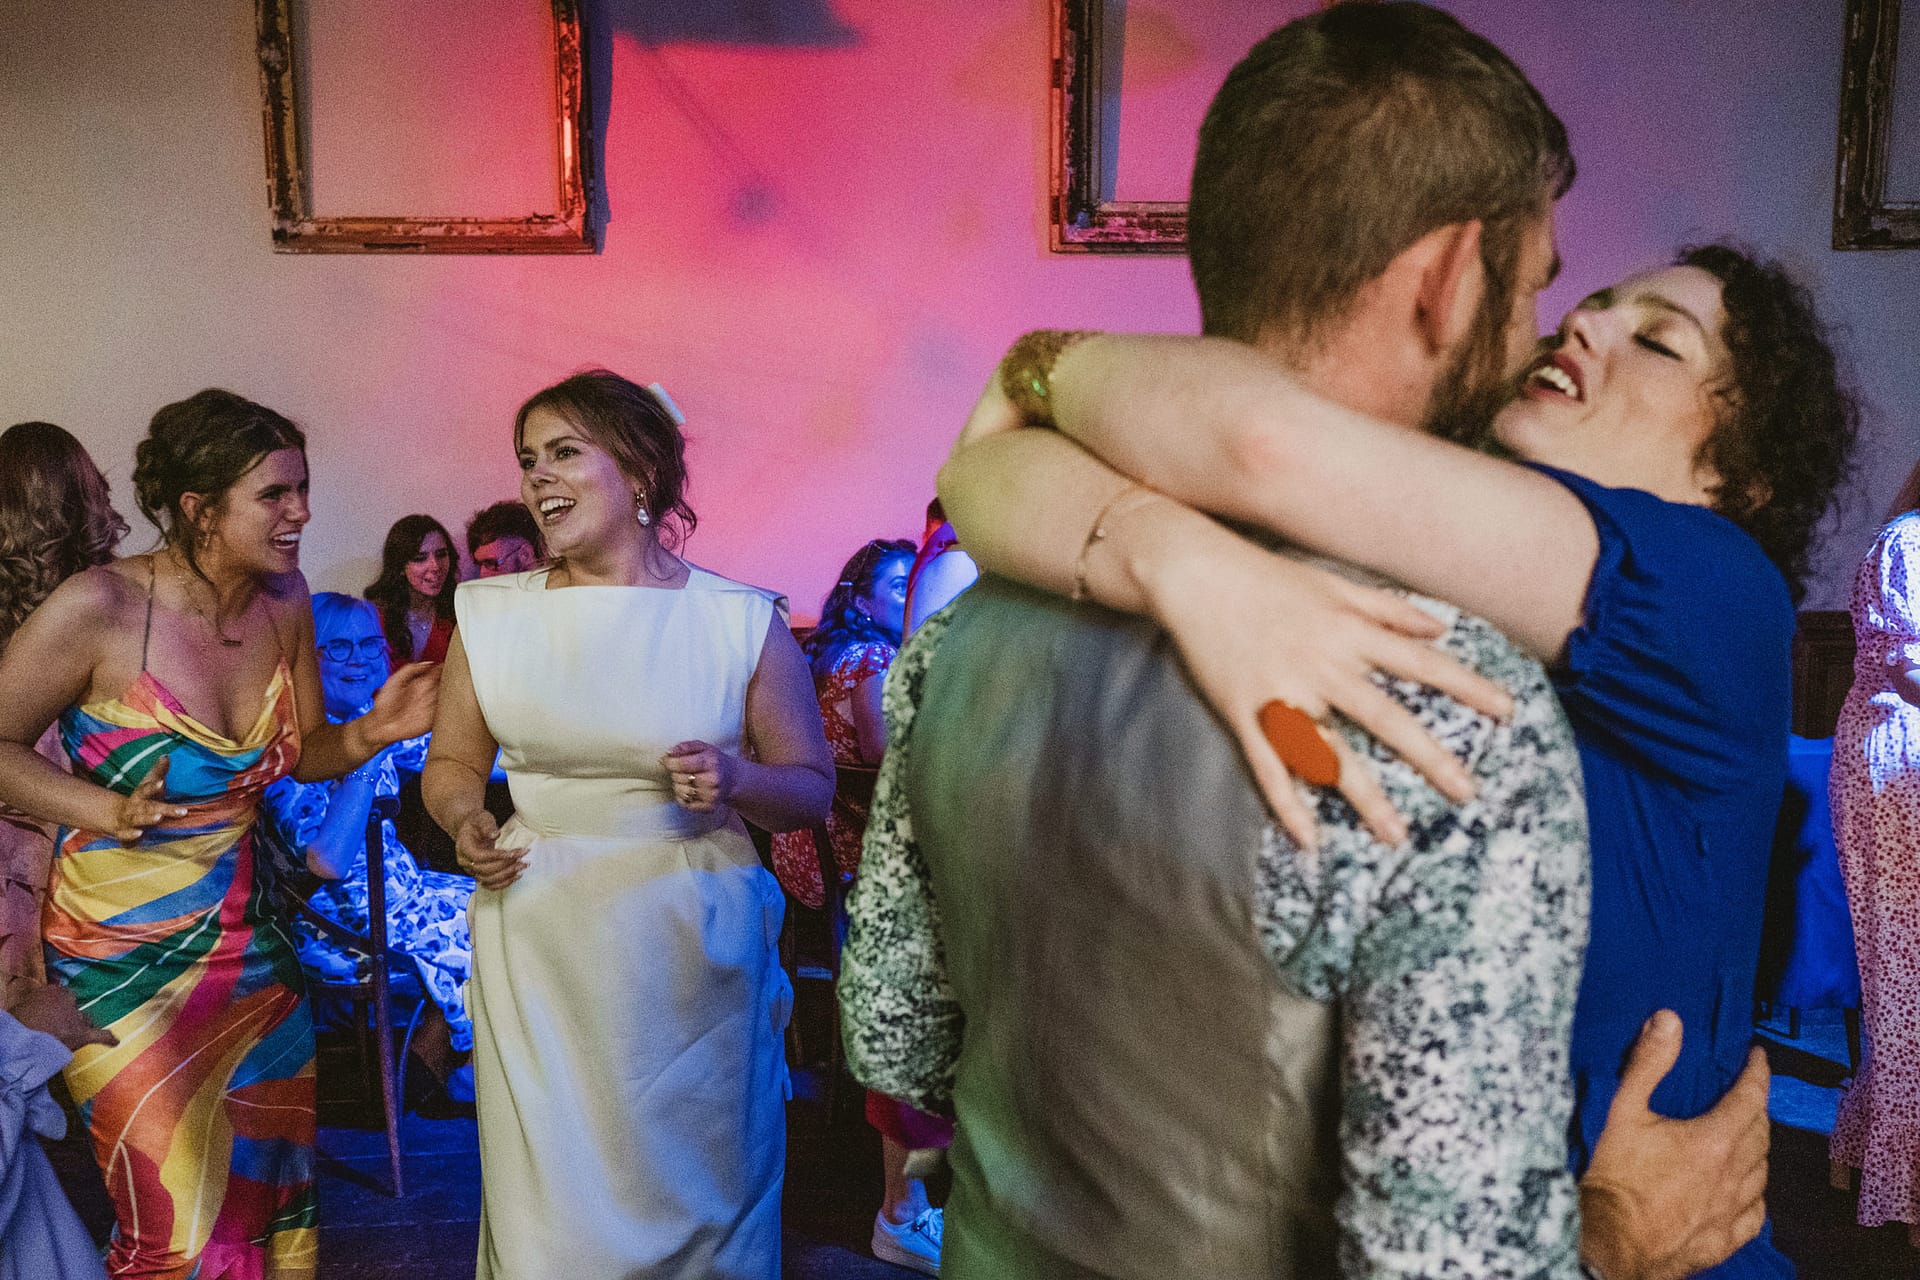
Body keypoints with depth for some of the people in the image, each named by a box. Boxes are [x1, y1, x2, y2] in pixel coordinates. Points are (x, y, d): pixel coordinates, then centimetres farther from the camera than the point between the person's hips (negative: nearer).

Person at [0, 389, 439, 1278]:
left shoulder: (284, 601, -3)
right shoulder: (99, 608, -18)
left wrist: (374, 731, -13)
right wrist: (106, 808, -25)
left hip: (248, 938, 5)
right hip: (124, 952, -5)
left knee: (273, 1189, 15)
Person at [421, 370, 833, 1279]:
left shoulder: (743, 619, -4)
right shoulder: (490, 613, 4)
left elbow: (811, 789, 2)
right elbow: (452, 762, 15)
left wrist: (734, 778, -18)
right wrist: (464, 820, -6)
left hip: (691, 939, -1)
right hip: (535, 941, 2)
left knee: (693, 1199, 11)